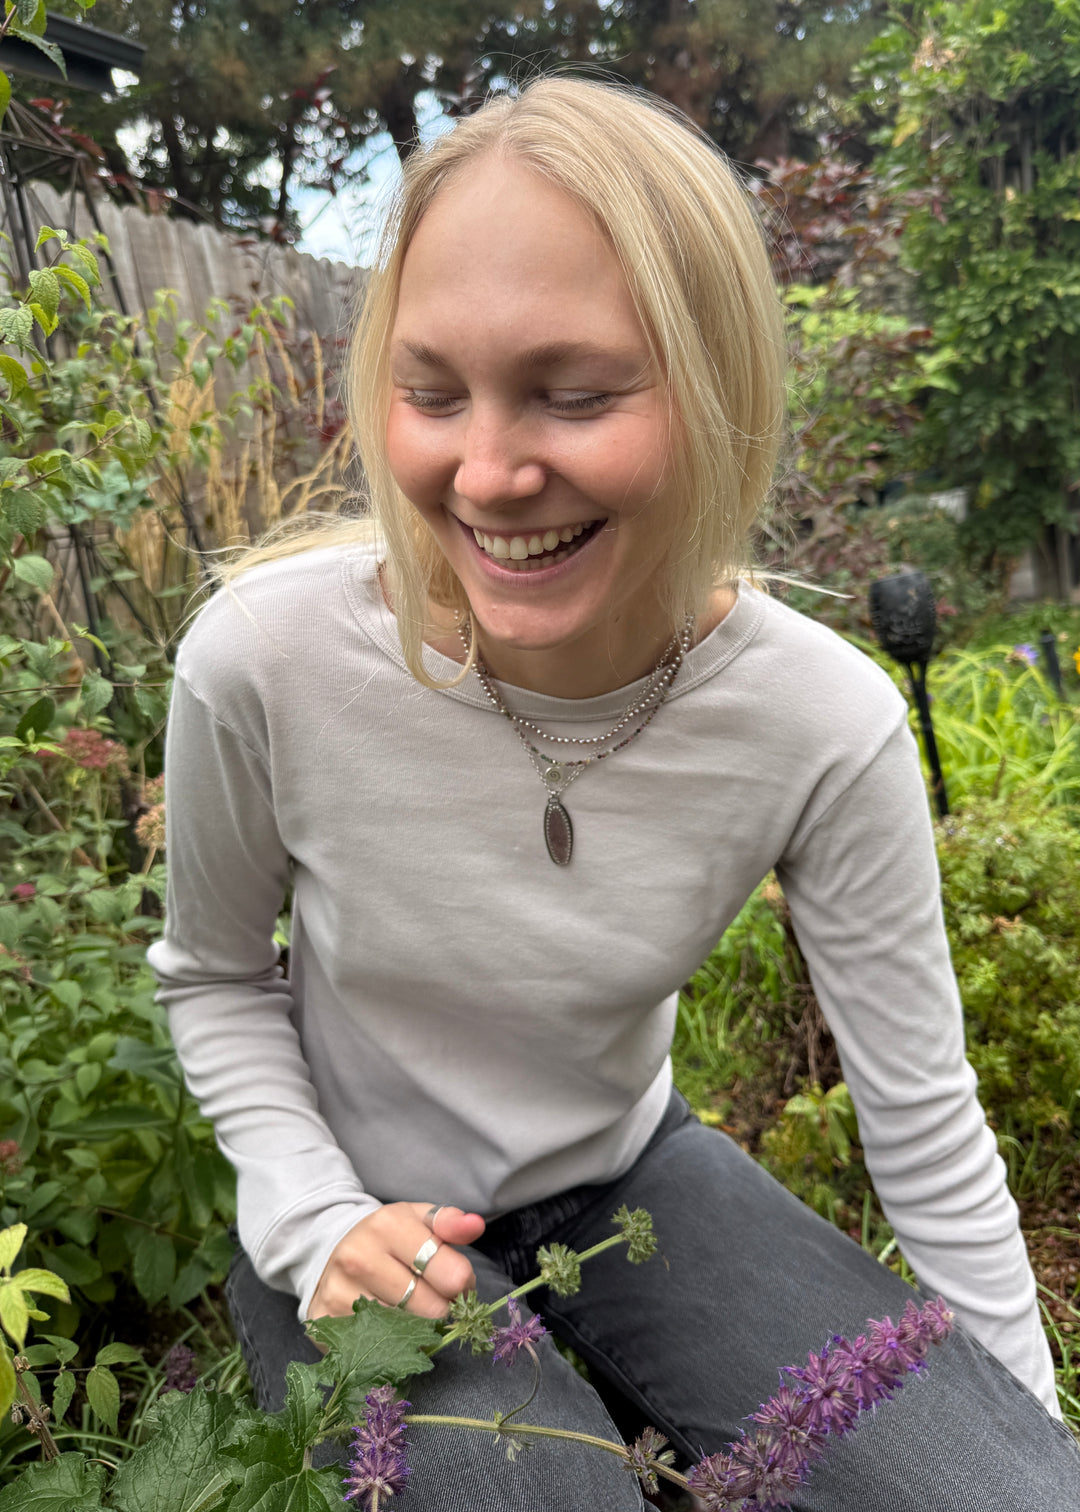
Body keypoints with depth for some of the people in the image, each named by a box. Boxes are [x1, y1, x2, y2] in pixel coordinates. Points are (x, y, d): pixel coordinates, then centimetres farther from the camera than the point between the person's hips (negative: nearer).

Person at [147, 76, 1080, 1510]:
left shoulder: (829, 728, -22)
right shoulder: (261, 658, -25)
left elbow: (929, 1136, -10)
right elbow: (214, 976, -4)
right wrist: (317, 1225, -17)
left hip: (633, 1178, 1)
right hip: (364, 1221, 0)